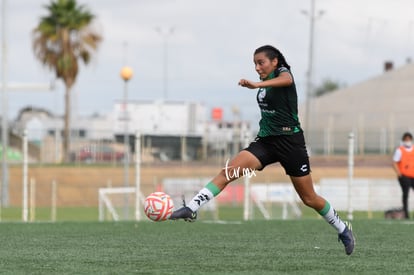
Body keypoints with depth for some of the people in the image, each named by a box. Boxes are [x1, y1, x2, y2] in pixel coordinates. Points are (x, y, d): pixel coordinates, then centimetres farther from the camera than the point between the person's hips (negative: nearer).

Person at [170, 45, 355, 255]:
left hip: (290, 141, -6)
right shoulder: (265, 84, 11)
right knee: (229, 171, -16)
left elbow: (286, 80, -38)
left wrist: (257, 85, -54)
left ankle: (342, 229, 25)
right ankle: (191, 209, -24)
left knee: (309, 198, 4)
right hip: (266, 141, 6)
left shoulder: (282, 72, -10)